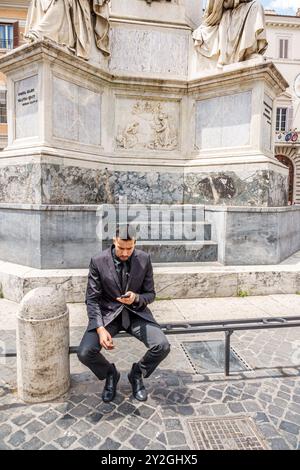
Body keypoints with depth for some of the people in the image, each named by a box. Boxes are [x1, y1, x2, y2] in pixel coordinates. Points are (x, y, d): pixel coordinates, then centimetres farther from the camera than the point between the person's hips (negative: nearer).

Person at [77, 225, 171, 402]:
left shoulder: (144, 259, -7)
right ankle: (110, 373, 14)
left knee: (163, 346, -20)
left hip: (136, 313, 1)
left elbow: (150, 294, 1)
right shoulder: (98, 261, -11)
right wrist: (100, 328, -21)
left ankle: (137, 373, 13)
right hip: (107, 313, 0)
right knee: (85, 353, -21)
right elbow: (92, 299, -7)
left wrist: (136, 298, -22)